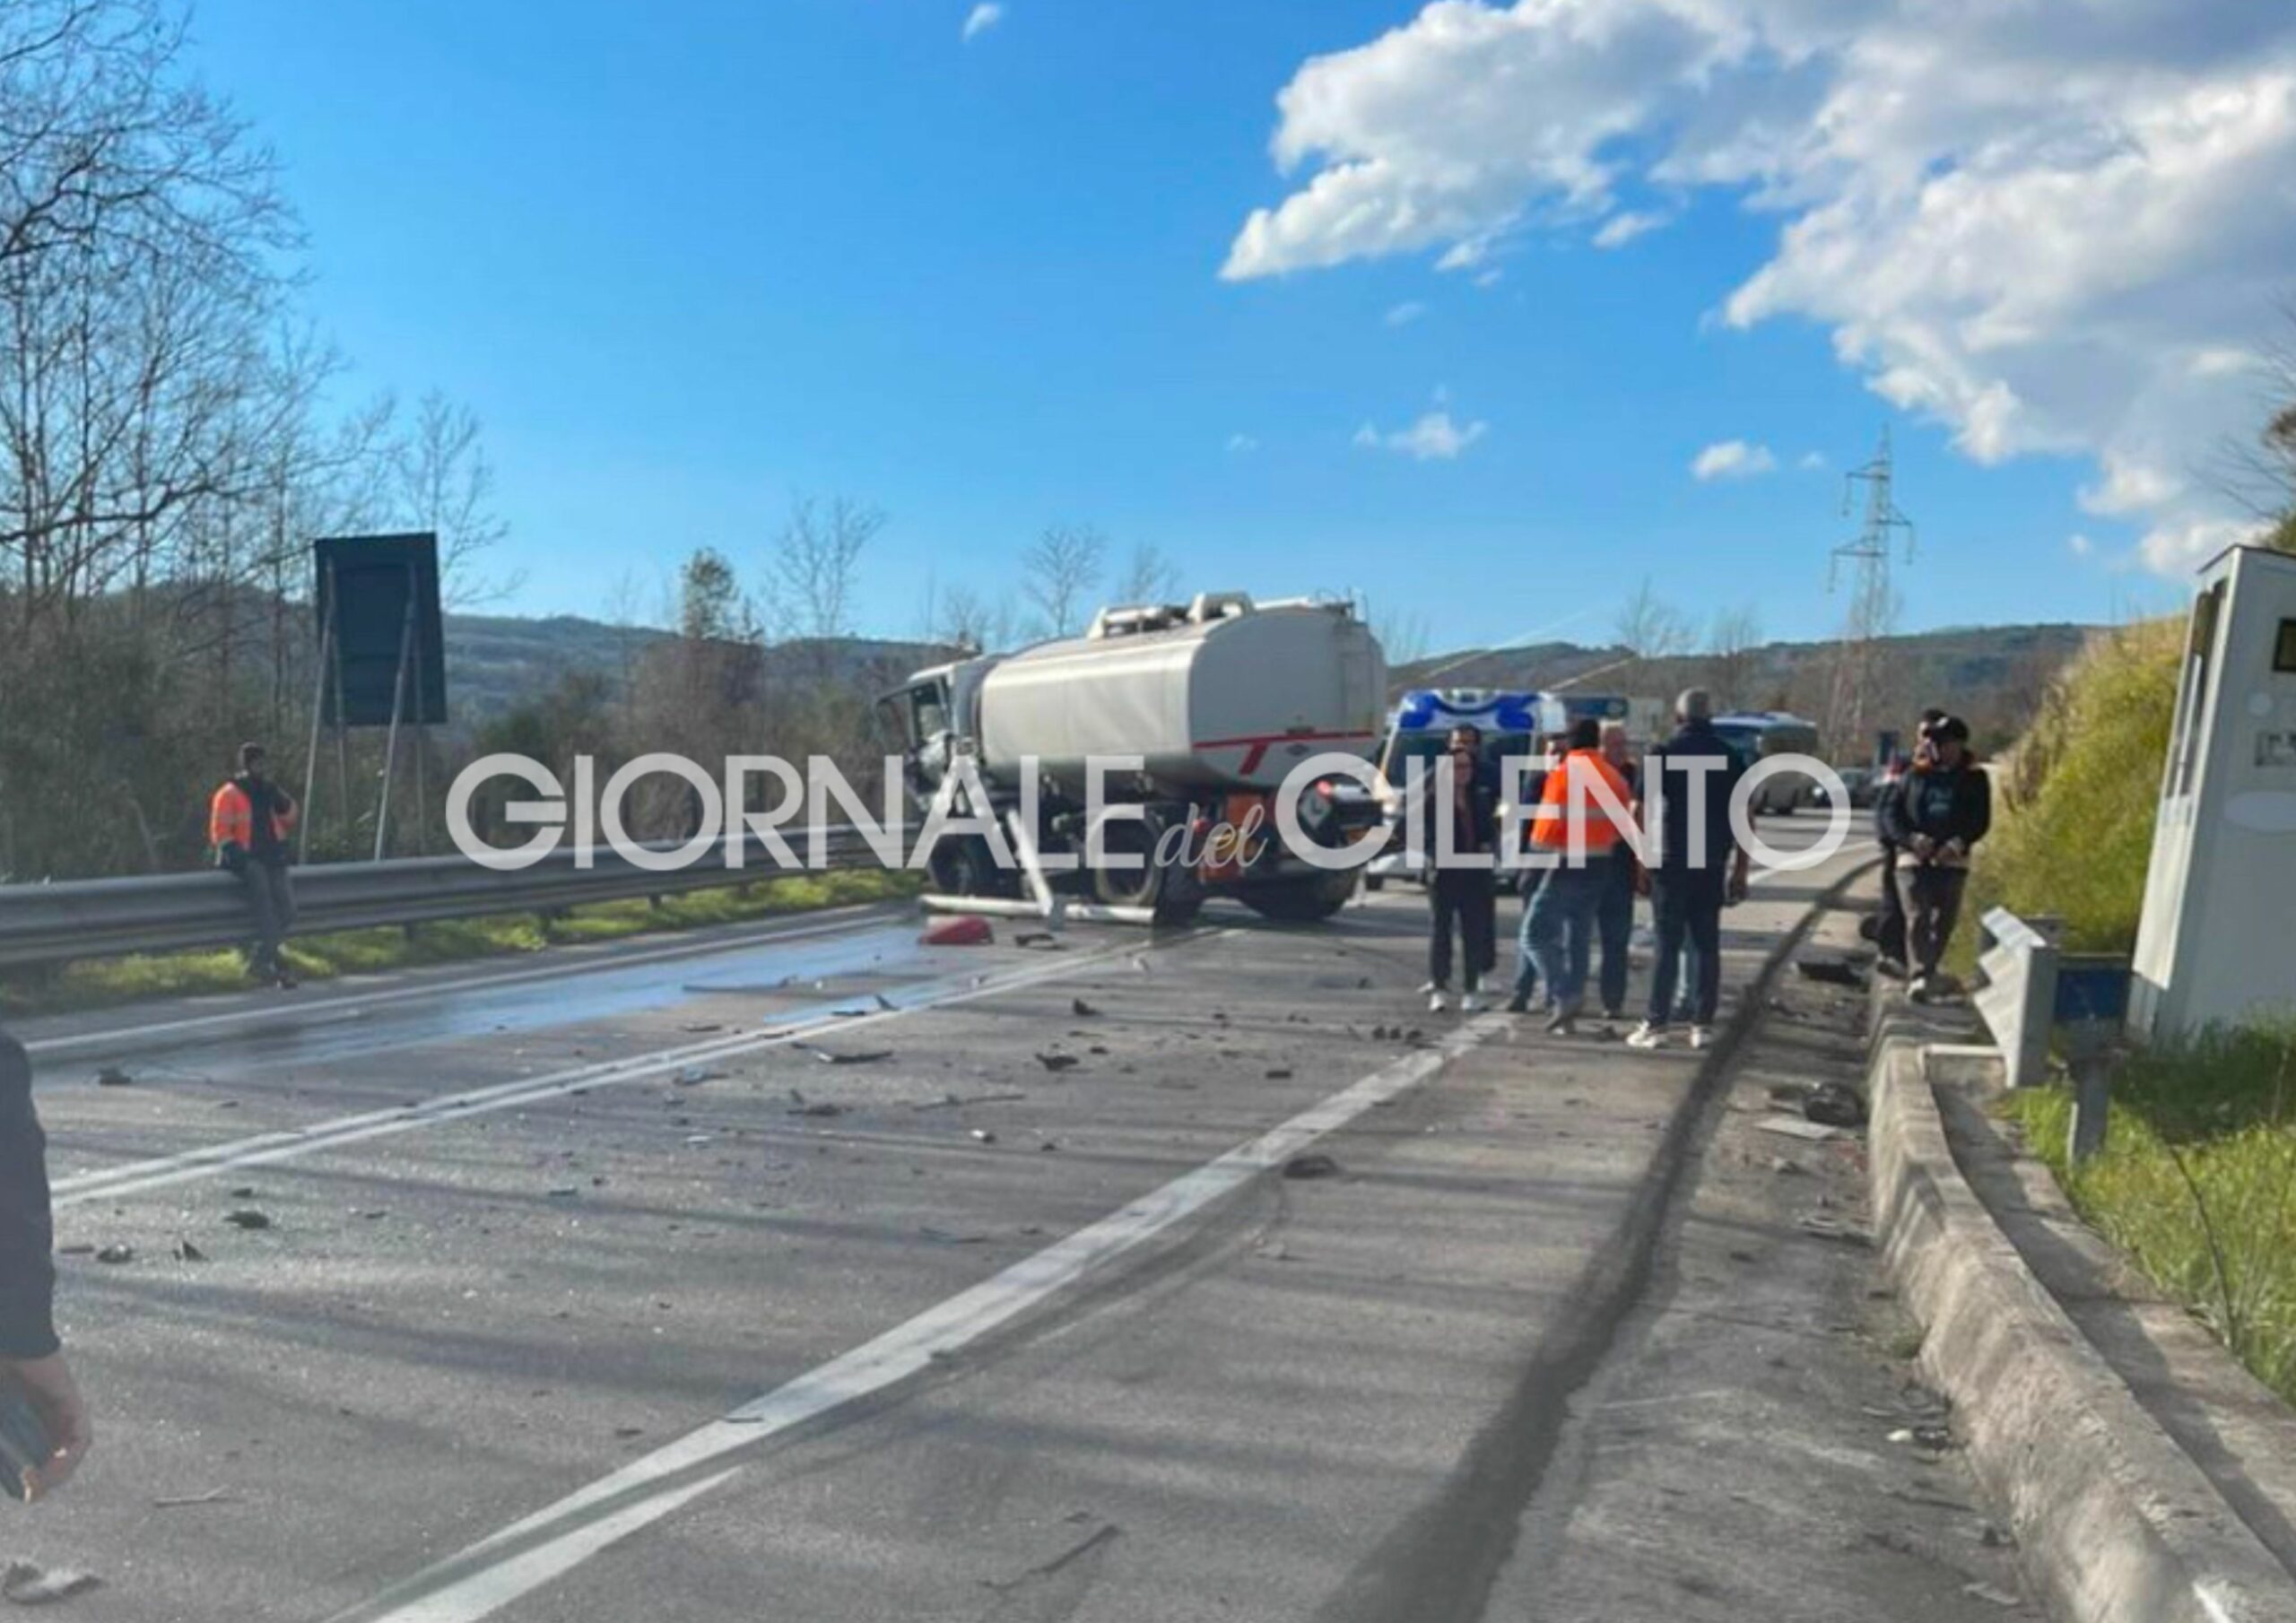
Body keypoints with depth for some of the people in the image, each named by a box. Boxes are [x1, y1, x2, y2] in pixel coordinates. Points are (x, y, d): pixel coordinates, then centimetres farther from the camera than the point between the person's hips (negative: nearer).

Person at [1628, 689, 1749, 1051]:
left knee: (1668, 945, 0)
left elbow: (1643, 812, -9)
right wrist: (1740, 869, 10)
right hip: (1712, 864, 3)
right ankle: (1703, 1025, 8)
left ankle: (1655, 1025, -2)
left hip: (1671, 861, -3)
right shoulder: (1730, 757, 6)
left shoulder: (1664, 754, -4)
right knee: (1706, 944, 9)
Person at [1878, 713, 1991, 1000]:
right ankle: (1921, 974, -18)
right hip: (1916, 857, -1)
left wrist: (1959, 843, -18)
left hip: (1953, 860, 1)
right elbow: (1891, 810, 5)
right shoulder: (1917, 773, 7)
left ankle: (1927, 971, 21)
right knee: (1918, 917, -12)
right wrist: (1910, 838, -12)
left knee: (1946, 919, 6)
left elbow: (1981, 821, 0)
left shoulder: (1975, 777, 5)